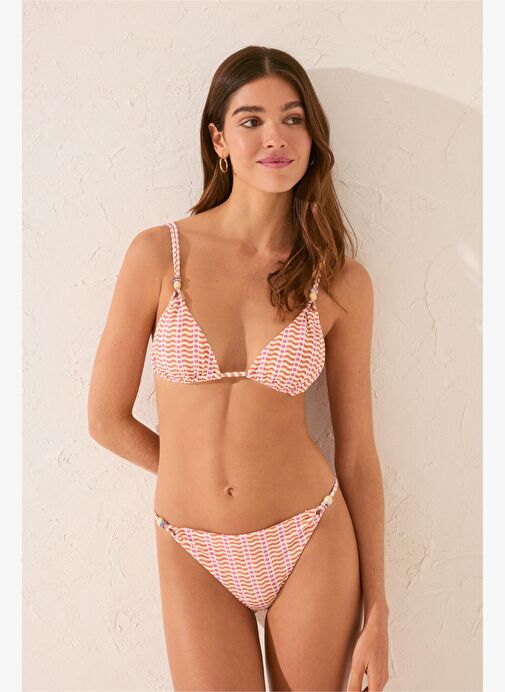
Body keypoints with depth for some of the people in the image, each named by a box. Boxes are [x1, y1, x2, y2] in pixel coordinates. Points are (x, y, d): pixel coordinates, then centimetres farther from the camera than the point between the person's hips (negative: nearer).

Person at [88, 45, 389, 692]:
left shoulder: (341, 280, -6)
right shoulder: (159, 252, -9)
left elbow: (357, 452, -1)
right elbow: (107, 419, -1)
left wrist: (376, 611, 0)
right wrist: (197, 480, 7)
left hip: (312, 546, 1)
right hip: (197, 560, 0)